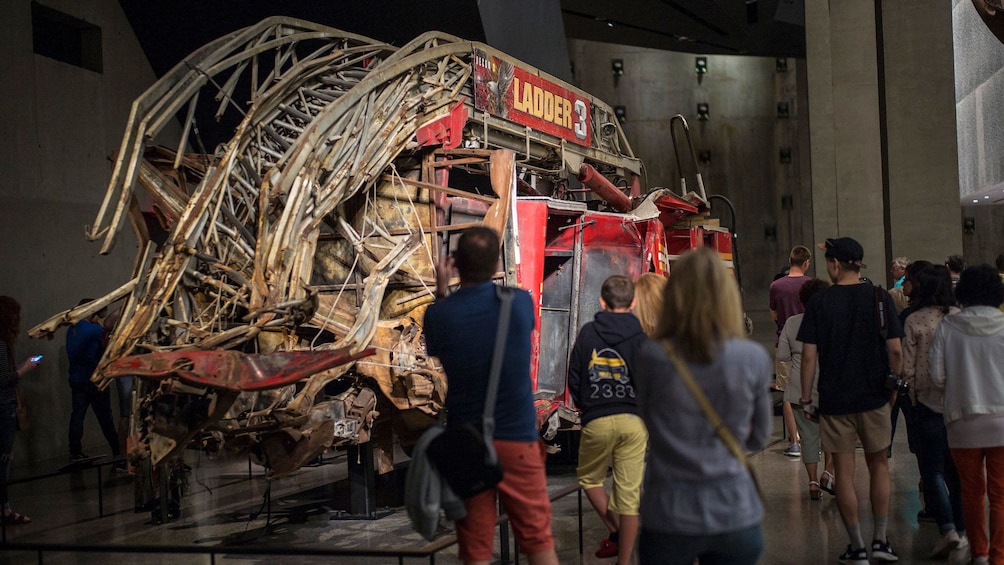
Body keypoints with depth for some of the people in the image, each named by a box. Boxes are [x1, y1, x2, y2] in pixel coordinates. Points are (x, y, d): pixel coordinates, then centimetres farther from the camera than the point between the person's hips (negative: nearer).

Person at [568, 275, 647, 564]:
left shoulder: (587, 333, 0)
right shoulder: (641, 338, -3)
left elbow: (574, 380, 3)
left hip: (596, 421, 0)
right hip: (633, 421, 0)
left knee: (589, 478, 22)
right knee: (629, 492, 5)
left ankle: (615, 532, 8)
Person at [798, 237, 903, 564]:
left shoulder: (819, 302, -7)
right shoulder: (879, 298, -3)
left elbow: (808, 356, -9)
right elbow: (895, 350, -5)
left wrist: (806, 398, -1)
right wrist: (894, 387, 10)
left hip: (834, 399, -2)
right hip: (874, 398, 2)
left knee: (844, 472, 6)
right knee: (879, 465, 17)